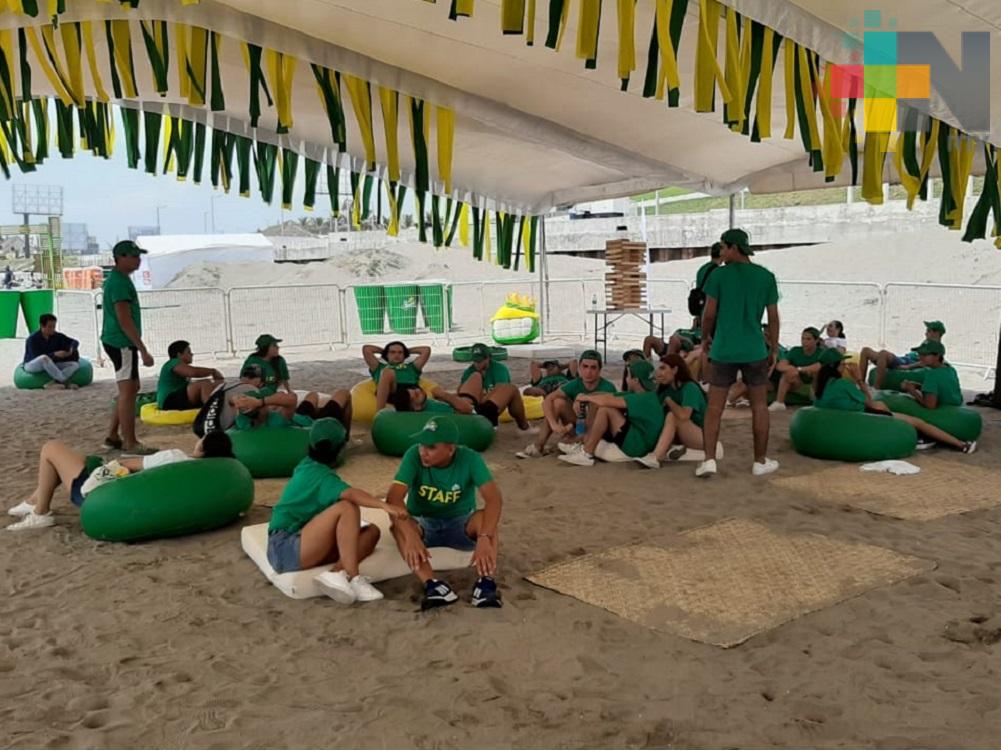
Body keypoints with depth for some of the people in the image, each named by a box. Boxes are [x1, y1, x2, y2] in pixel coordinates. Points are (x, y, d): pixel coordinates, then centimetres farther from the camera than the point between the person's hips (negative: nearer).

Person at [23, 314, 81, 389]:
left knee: (75, 364, -15)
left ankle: (53, 383, -36)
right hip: (31, 365, -6)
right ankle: (64, 382, -34)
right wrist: (54, 354, -36)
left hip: (50, 366, 6)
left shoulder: (57, 336, -1)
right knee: (44, 358, -40)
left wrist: (71, 350, -19)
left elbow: (75, 342, 5)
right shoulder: (32, 339, -16)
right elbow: (36, 358, -25)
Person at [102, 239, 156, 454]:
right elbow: (125, 321, -22)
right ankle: (130, 443, -1)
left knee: (131, 389, 16)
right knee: (127, 391, -6)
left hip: (118, 342, 10)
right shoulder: (119, 282, -17)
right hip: (122, 343, -10)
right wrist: (143, 350, -22)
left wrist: (138, 347, 22)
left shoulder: (117, 279, 15)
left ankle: (113, 437, 22)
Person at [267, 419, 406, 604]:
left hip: (304, 545, 9)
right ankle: (353, 579, -28)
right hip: (285, 549, -9)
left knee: (371, 531, -5)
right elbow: (350, 494, -34)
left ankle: (336, 573, -26)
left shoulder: (308, 467, 13)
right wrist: (384, 506, -45)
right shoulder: (319, 474, -14)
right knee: (347, 508, -28)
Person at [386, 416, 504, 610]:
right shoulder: (414, 455, -19)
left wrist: (484, 538, -48)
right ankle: (433, 584, -43)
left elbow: (494, 498, -31)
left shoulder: (469, 459, -19)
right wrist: (411, 536, -46)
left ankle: (485, 582, -42)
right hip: (423, 525, 1)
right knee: (399, 525, -32)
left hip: (460, 525, 0)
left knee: (485, 519, -32)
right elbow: (394, 498, -30)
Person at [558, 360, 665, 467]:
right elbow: (607, 396, 7)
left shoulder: (646, 398, -21)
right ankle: (583, 445, 1)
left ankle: (586, 454, -16)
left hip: (637, 446, -10)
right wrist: (583, 397, -6)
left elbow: (607, 401, -24)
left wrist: (587, 397, -8)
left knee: (605, 409, -19)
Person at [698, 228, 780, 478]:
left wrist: (705, 337, 13)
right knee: (759, 406, 11)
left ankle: (709, 460, -1)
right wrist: (774, 349, 14)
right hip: (755, 351, 1)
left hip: (723, 350, -1)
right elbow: (773, 317, 4)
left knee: (714, 407, 5)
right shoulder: (766, 277, 2)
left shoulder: (719, 274, -5)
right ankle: (761, 461, 18)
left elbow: (709, 313, -4)